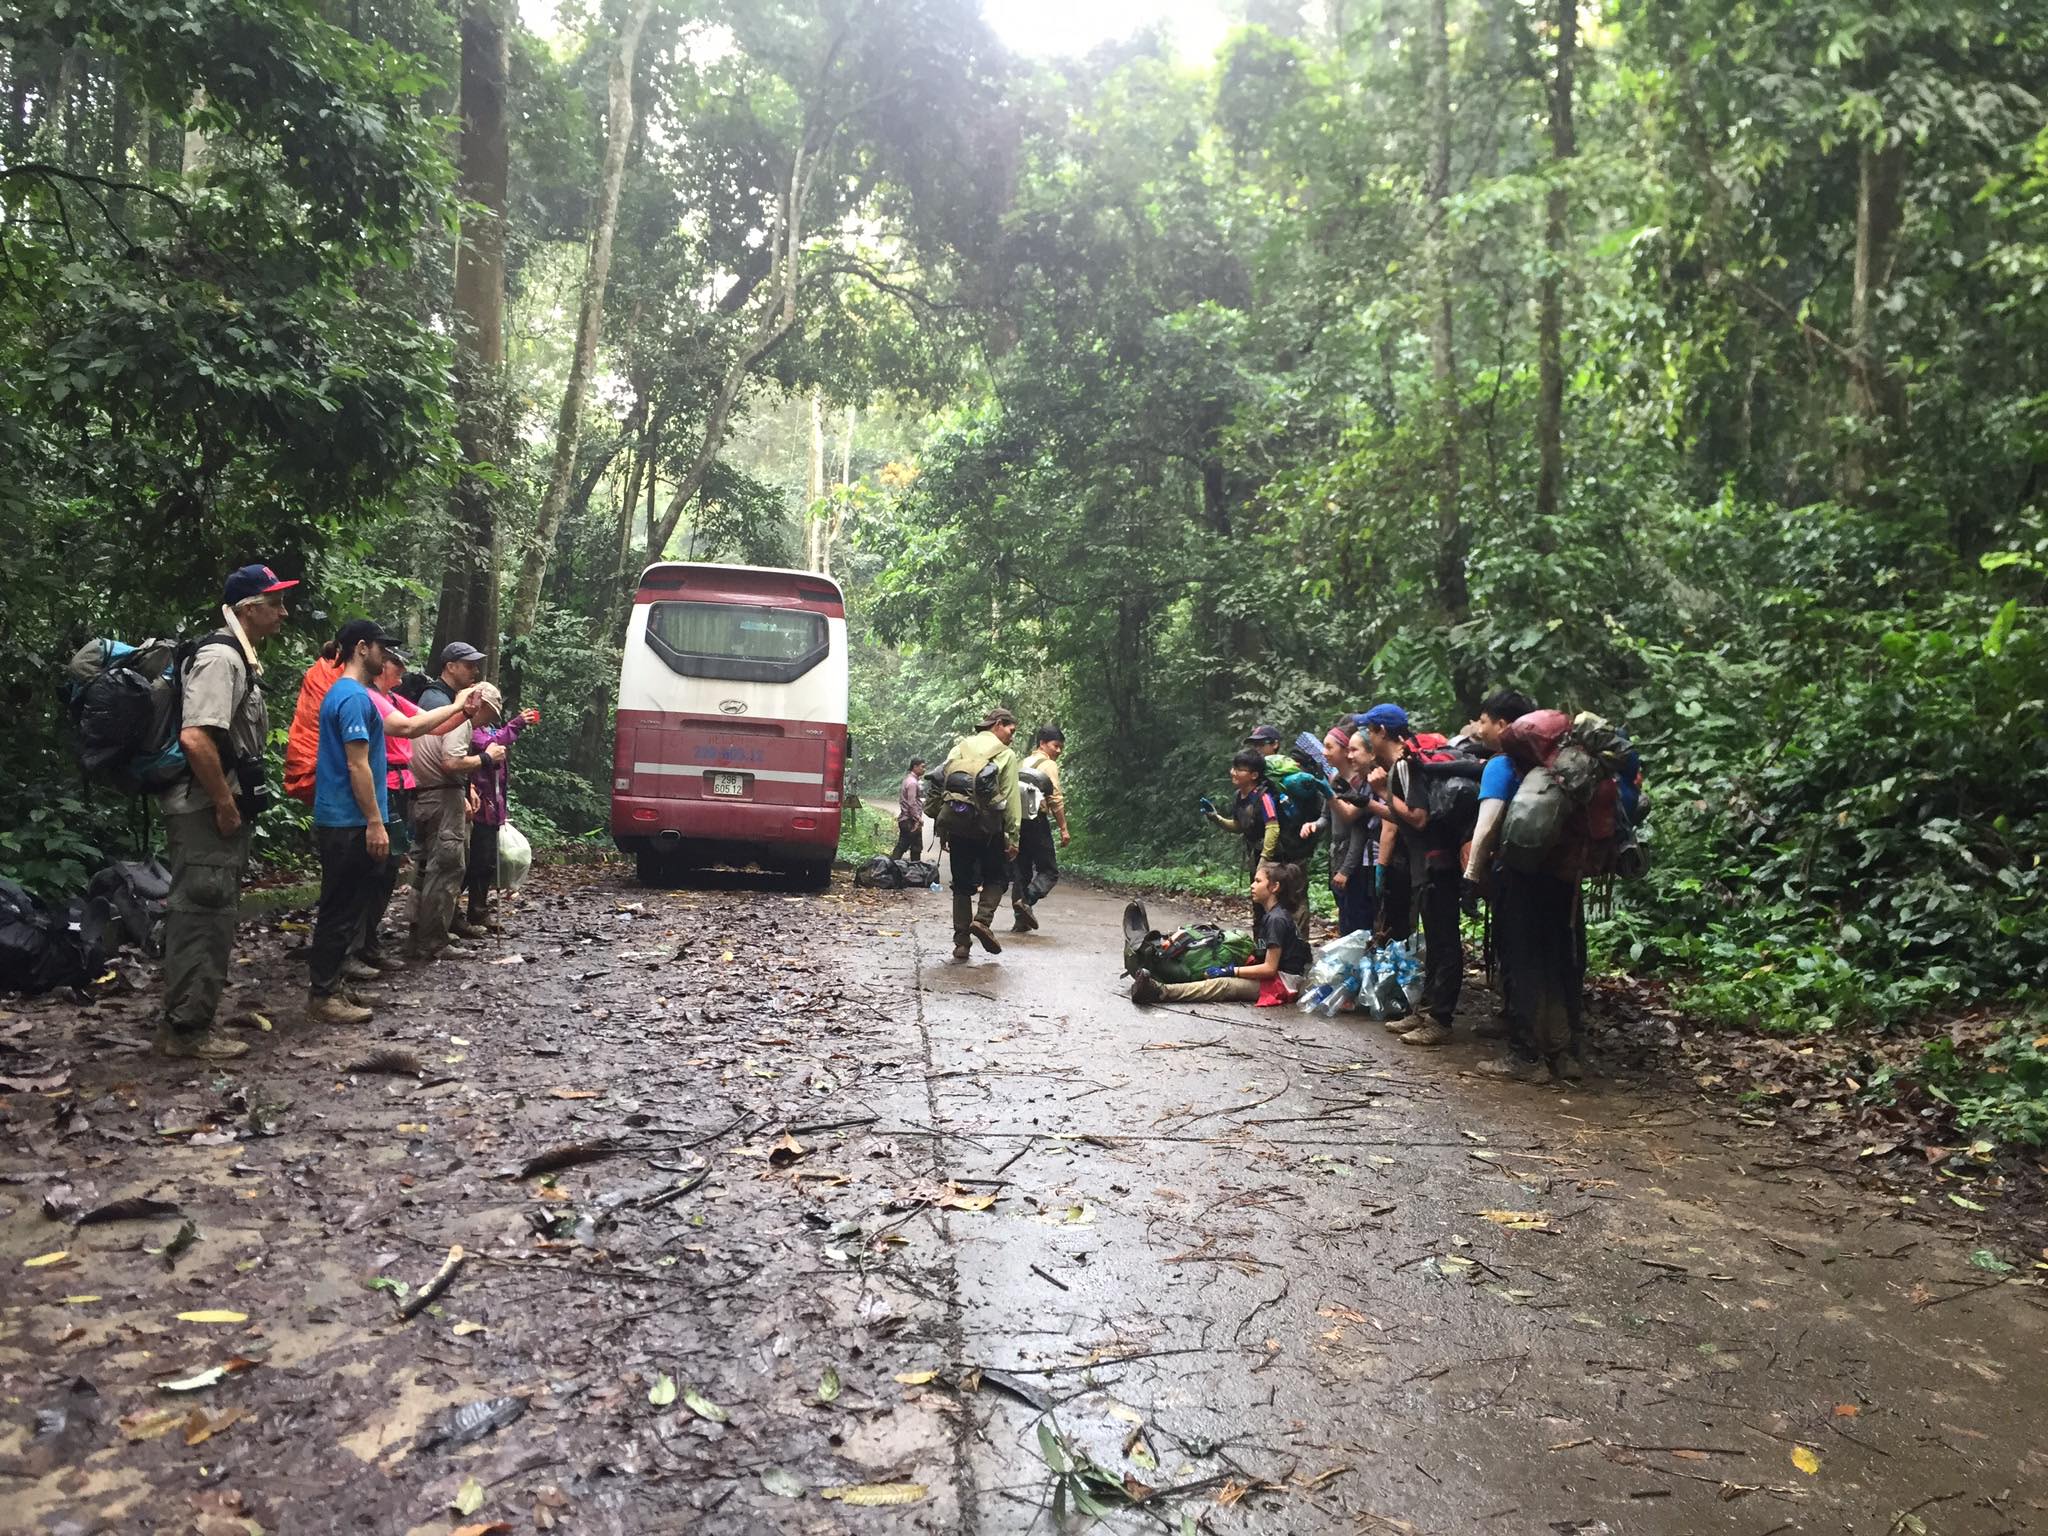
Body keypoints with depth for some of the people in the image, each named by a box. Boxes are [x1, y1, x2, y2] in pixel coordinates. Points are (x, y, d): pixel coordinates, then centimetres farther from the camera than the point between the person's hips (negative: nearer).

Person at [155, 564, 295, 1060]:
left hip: (220, 812, 10)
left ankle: (187, 1021, 25)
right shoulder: (221, 657, -17)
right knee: (204, 915, -4)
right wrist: (225, 805, -20)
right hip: (207, 813, -10)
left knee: (204, 916, 16)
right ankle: (186, 1028, 3)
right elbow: (195, 739, -27)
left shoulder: (240, 658, 16)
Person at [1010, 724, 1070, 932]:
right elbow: (1056, 799, -11)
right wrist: (1063, 828, -10)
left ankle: (1020, 918, 8)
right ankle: (1027, 901, -23)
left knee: (1021, 871, 10)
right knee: (1049, 871, -2)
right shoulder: (1048, 765, -3)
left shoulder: (1023, 764, 19)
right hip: (1036, 820, -7)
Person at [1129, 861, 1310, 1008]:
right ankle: (1159, 987, -15)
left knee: (1223, 984, -25)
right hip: (1271, 974, 10)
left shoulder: (1277, 919, -18)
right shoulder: (1268, 914, 12)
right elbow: (1260, 952, 13)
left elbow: (1269, 968, -20)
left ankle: (1161, 992, -40)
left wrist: (1230, 971, -17)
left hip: (1282, 981, -10)